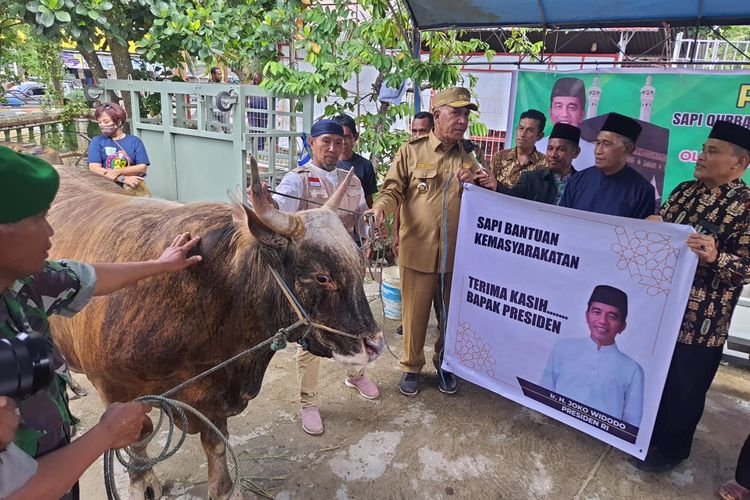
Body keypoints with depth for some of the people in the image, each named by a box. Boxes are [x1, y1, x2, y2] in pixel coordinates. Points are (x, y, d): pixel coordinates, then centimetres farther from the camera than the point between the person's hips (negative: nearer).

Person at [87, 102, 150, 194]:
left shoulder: (135, 141, 9)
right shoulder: (97, 141, 10)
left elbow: (143, 168, 0)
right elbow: (94, 169, -2)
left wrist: (118, 172, -13)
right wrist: (123, 179, -13)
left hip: (132, 186, 1)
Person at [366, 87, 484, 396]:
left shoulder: (468, 159, 9)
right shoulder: (411, 152, -1)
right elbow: (393, 190, -3)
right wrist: (380, 207, -24)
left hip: (456, 254, 3)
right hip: (418, 251, -3)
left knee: (452, 315, 16)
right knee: (415, 314, 8)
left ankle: (444, 364, 38)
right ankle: (411, 367, 30)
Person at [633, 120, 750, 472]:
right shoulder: (684, 191, 8)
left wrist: (715, 258, -35)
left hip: (700, 318, -6)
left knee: (683, 385, 10)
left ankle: (672, 448, 30)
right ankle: (647, 431, 41)